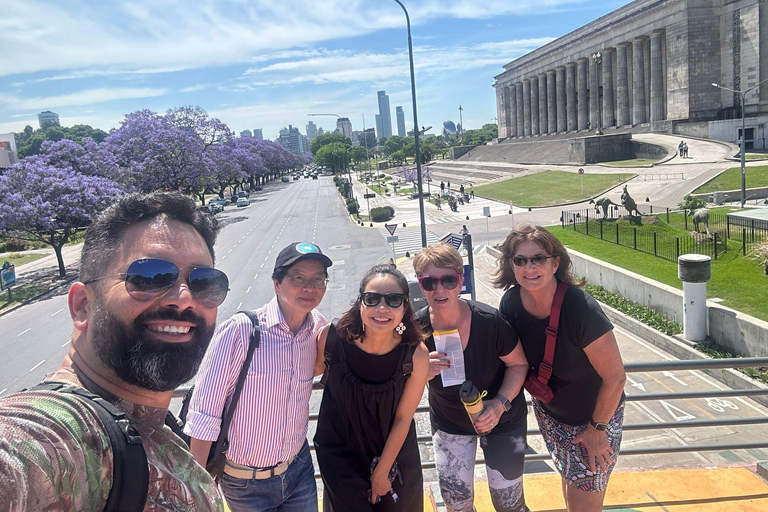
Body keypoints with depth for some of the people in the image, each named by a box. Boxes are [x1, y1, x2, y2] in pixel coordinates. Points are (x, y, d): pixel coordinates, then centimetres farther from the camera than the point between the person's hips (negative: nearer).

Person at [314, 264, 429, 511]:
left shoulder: (416, 355, -26)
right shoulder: (331, 337, -26)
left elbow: (403, 418, -14)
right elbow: (311, 369, -1)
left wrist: (382, 472, -6)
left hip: (394, 451, 0)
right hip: (339, 455, 0)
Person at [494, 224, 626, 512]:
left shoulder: (580, 309, -33)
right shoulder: (511, 304, -16)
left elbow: (615, 377, -23)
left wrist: (597, 428, -13)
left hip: (597, 414, -5)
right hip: (549, 412, 5)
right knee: (569, 476, 25)